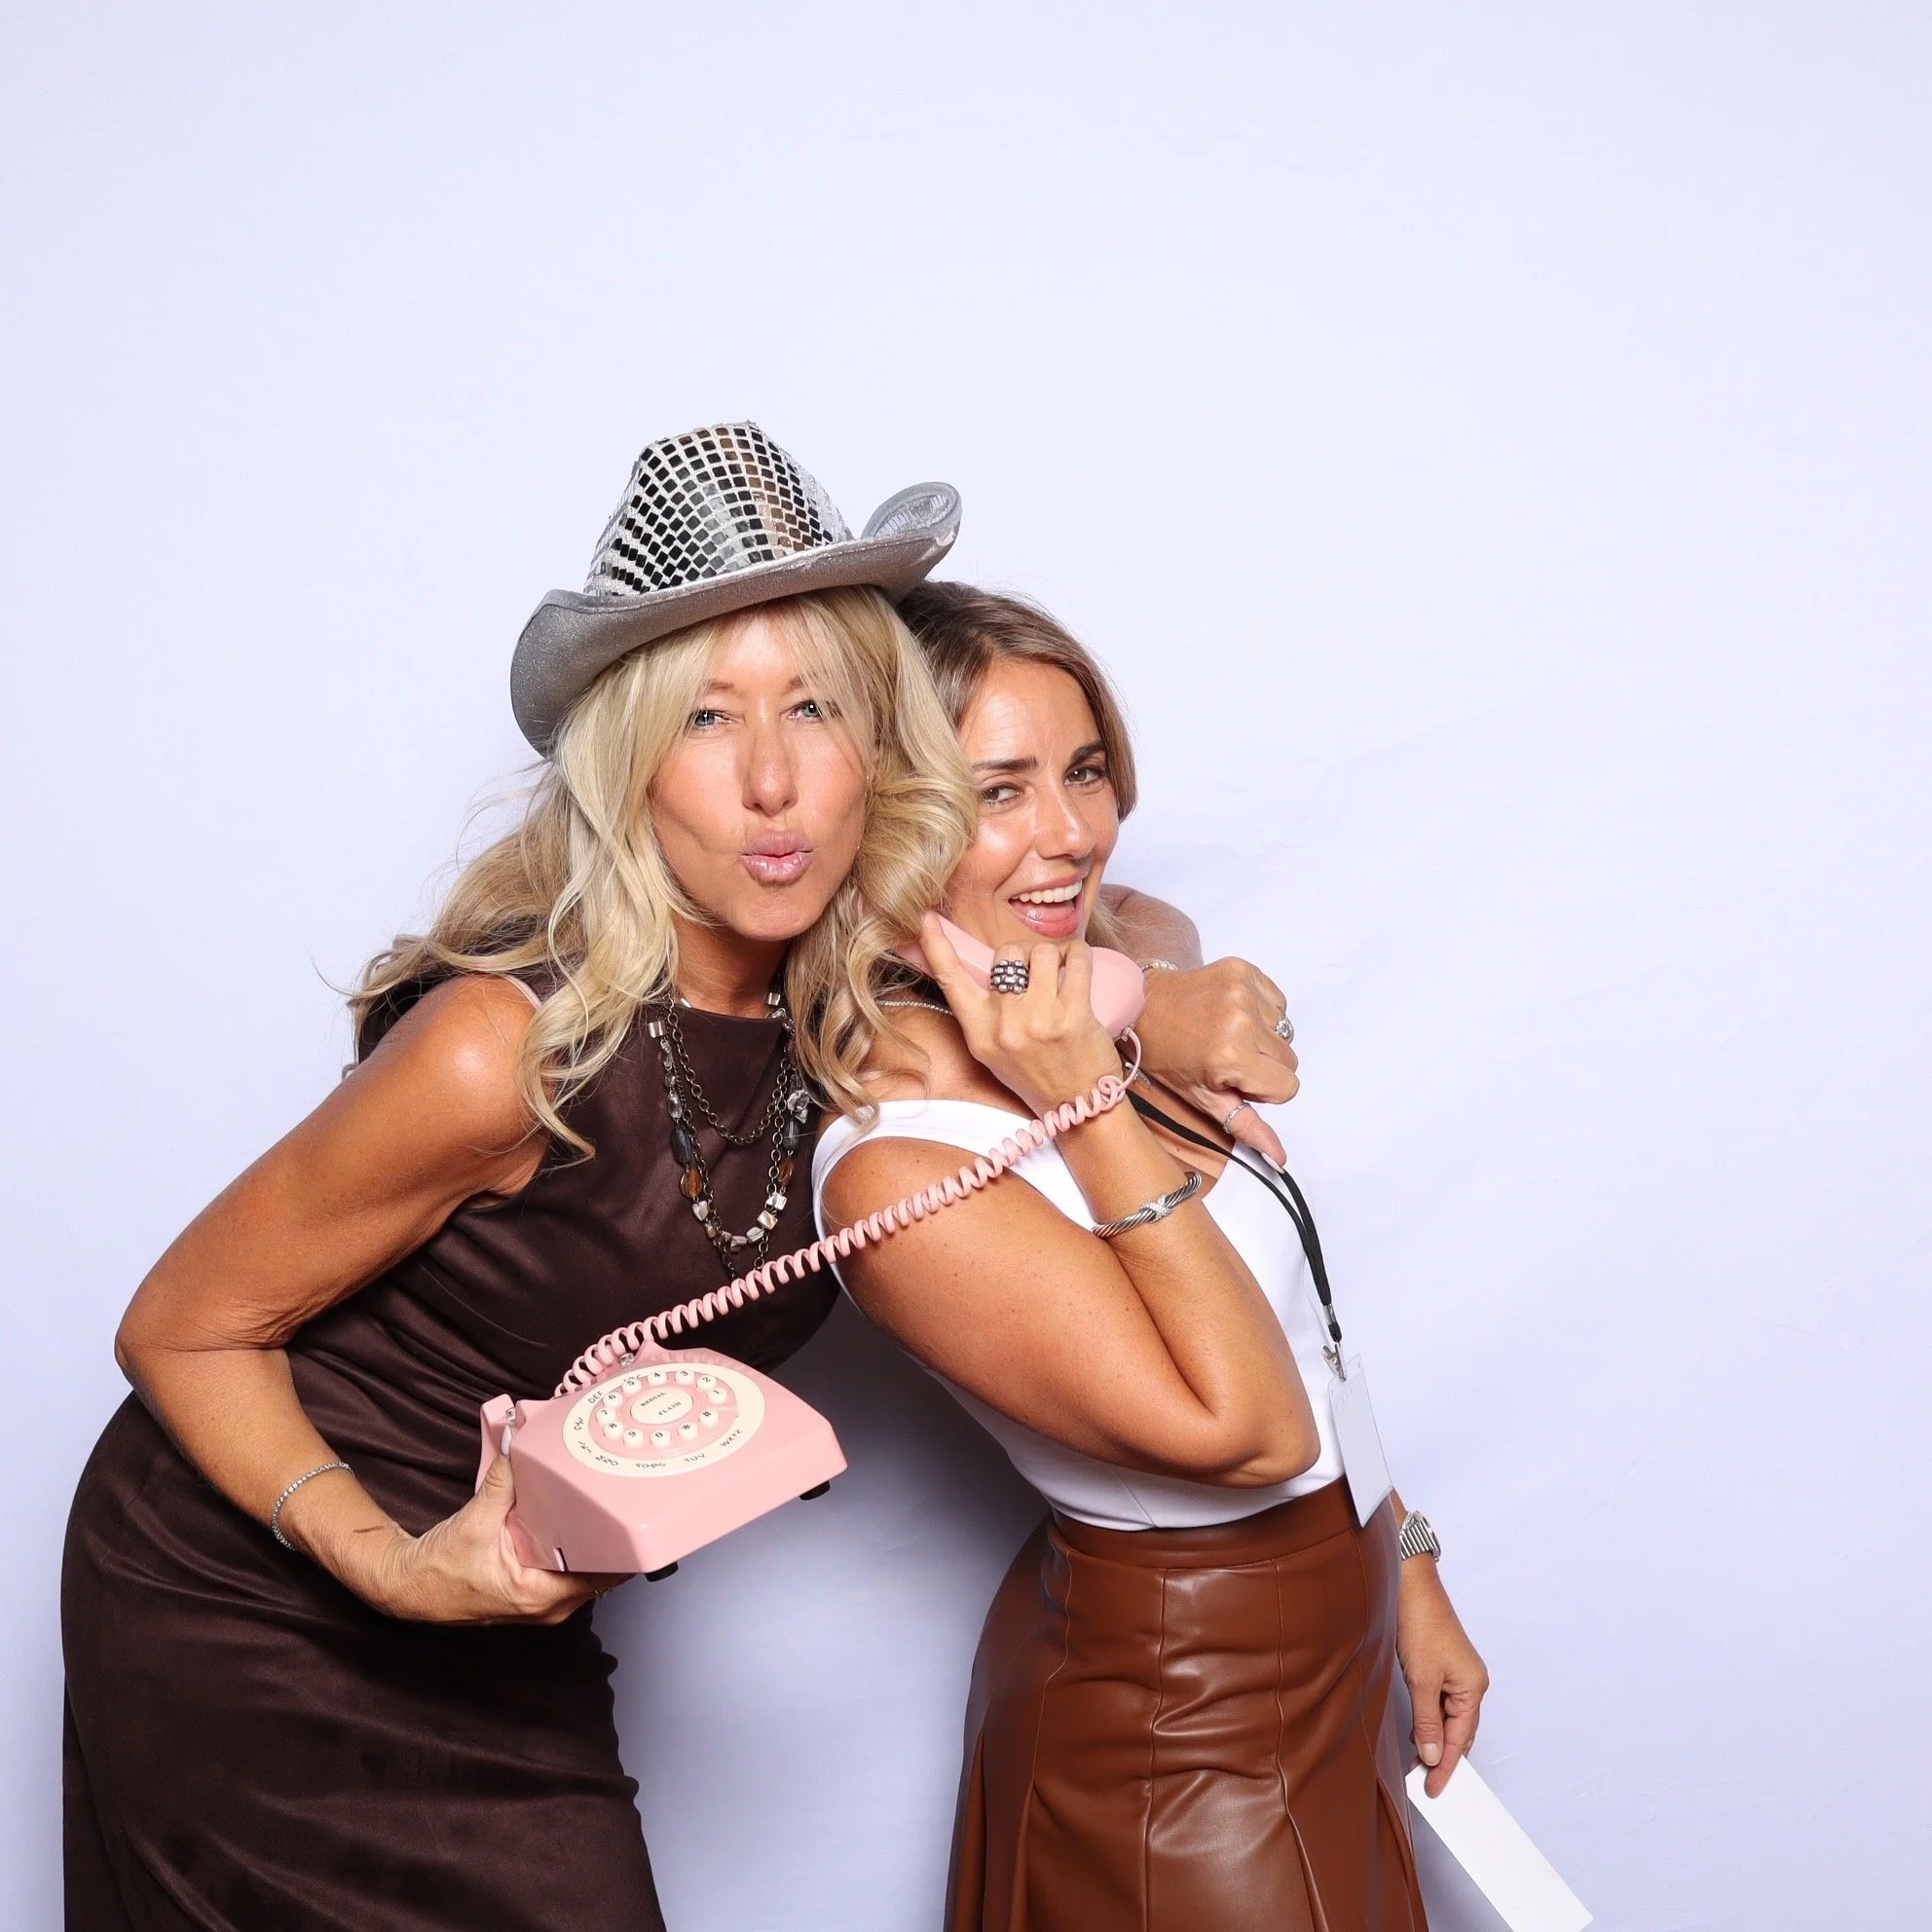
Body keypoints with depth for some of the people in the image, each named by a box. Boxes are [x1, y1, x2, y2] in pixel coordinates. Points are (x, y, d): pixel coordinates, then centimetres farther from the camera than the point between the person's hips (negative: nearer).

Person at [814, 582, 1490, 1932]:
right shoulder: (897, 1172, -27)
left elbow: (1295, 1346, 6)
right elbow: (1246, 1430, -25)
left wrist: (1402, 1577, 12)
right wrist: (1085, 1104, -29)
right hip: (1188, 1744, -7)